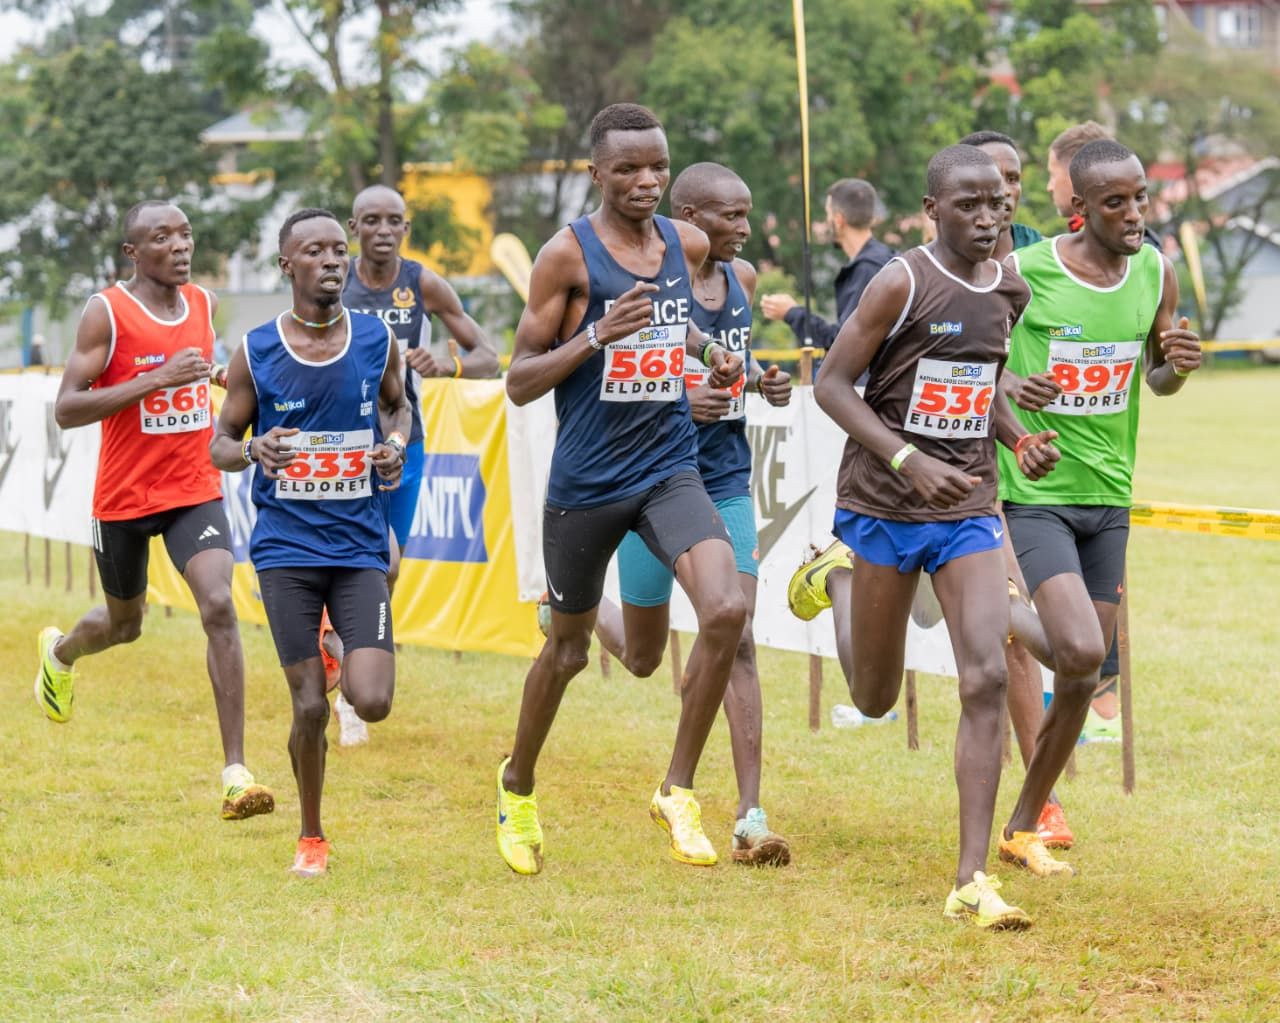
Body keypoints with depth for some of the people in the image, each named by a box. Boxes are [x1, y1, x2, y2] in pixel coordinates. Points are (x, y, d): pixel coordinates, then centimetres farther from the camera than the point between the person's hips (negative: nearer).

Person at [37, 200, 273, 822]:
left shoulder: (204, 304, 4)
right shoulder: (106, 313, -13)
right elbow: (65, 409, -19)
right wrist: (157, 380, -26)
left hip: (195, 490, 3)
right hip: (124, 496, -3)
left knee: (219, 607, -18)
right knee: (124, 623, 16)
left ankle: (235, 773, -19)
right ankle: (59, 653, 55)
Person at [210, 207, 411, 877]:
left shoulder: (378, 341, 1)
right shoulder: (255, 353, -3)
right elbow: (219, 443, 6)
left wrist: (396, 444, -1)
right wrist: (254, 452, -17)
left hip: (361, 547, 1)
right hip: (287, 549, -1)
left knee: (372, 703, -12)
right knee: (309, 707, -3)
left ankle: (340, 664, 26)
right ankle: (311, 837, 19)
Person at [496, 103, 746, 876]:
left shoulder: (687, 245, 4)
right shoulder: (568, 255, -10)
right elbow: (521, 383, -9)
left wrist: (707, 351, 4)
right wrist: (598, 335, -23)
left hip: (671, 470, 3)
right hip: (587, 482, -3)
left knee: (727, 610, -21)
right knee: (568, 647, 13)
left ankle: (679, 791, -6)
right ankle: (518, 784, 41)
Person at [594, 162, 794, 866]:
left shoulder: (741, 278, 6)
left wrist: (763, 383, 4)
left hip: (726, 482, 4)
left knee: (737, 642, -8)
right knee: (643, 659, 11)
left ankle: (750, 820, -8)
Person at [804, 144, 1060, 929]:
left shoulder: (1012, 293, 5)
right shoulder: (903, 284, -13)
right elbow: (832, 385, -12)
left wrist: (1019, 438, 3)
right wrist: (910, 461, -23)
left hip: (969, 510, 4)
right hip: (884, 506, -4)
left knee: (987, 678, -14)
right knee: (875, 699, 11)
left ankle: (972, 880, -14)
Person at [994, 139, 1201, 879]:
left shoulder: (1157, 275, 2)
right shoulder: (1023, 274, -13)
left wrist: (1180, 366, -6)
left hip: (1109, 497, 5)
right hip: (1037, 494, -5)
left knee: (1086, 675, 8)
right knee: (1081, 651, -25)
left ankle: (1025, 827, 21)